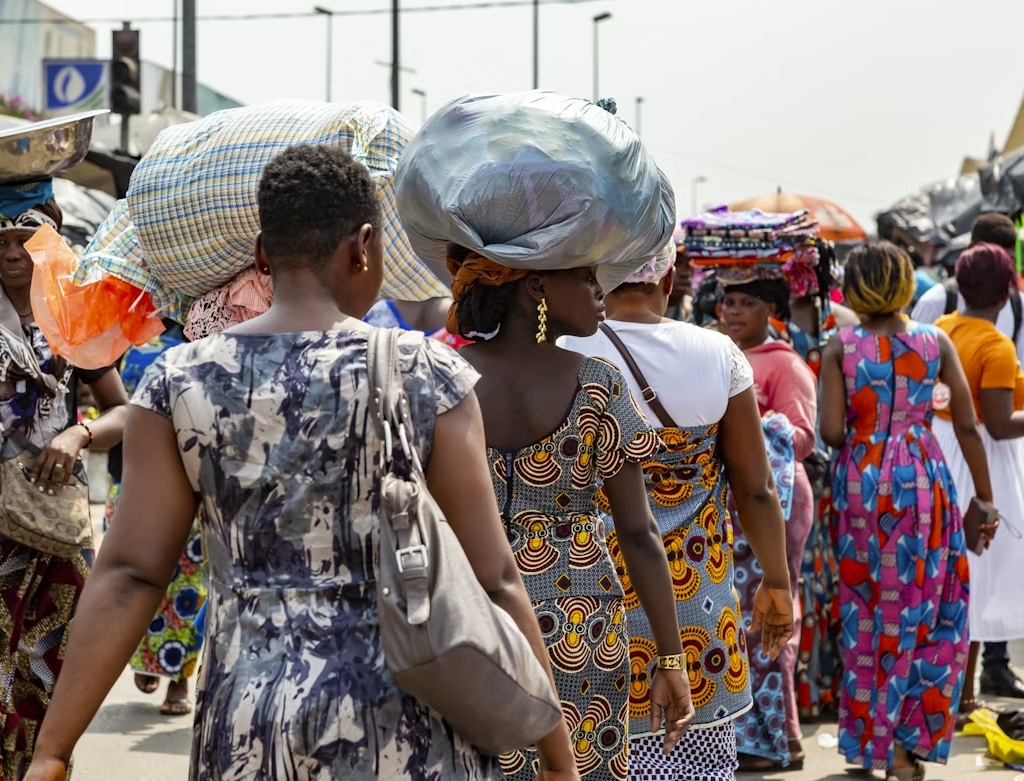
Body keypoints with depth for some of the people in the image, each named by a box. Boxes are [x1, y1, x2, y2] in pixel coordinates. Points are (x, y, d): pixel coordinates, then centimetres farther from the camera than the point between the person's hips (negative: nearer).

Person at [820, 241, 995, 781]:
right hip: (922, 478, 0)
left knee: (864, 611, 12)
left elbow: (831, 432, -11)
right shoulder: (935, 342, -2)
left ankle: (865, 737, 17)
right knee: (923, 608, 10)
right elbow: (968, 427, -1)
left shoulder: (840, 346, -5)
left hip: (860, 478, 0)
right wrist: (984, 498, 7)